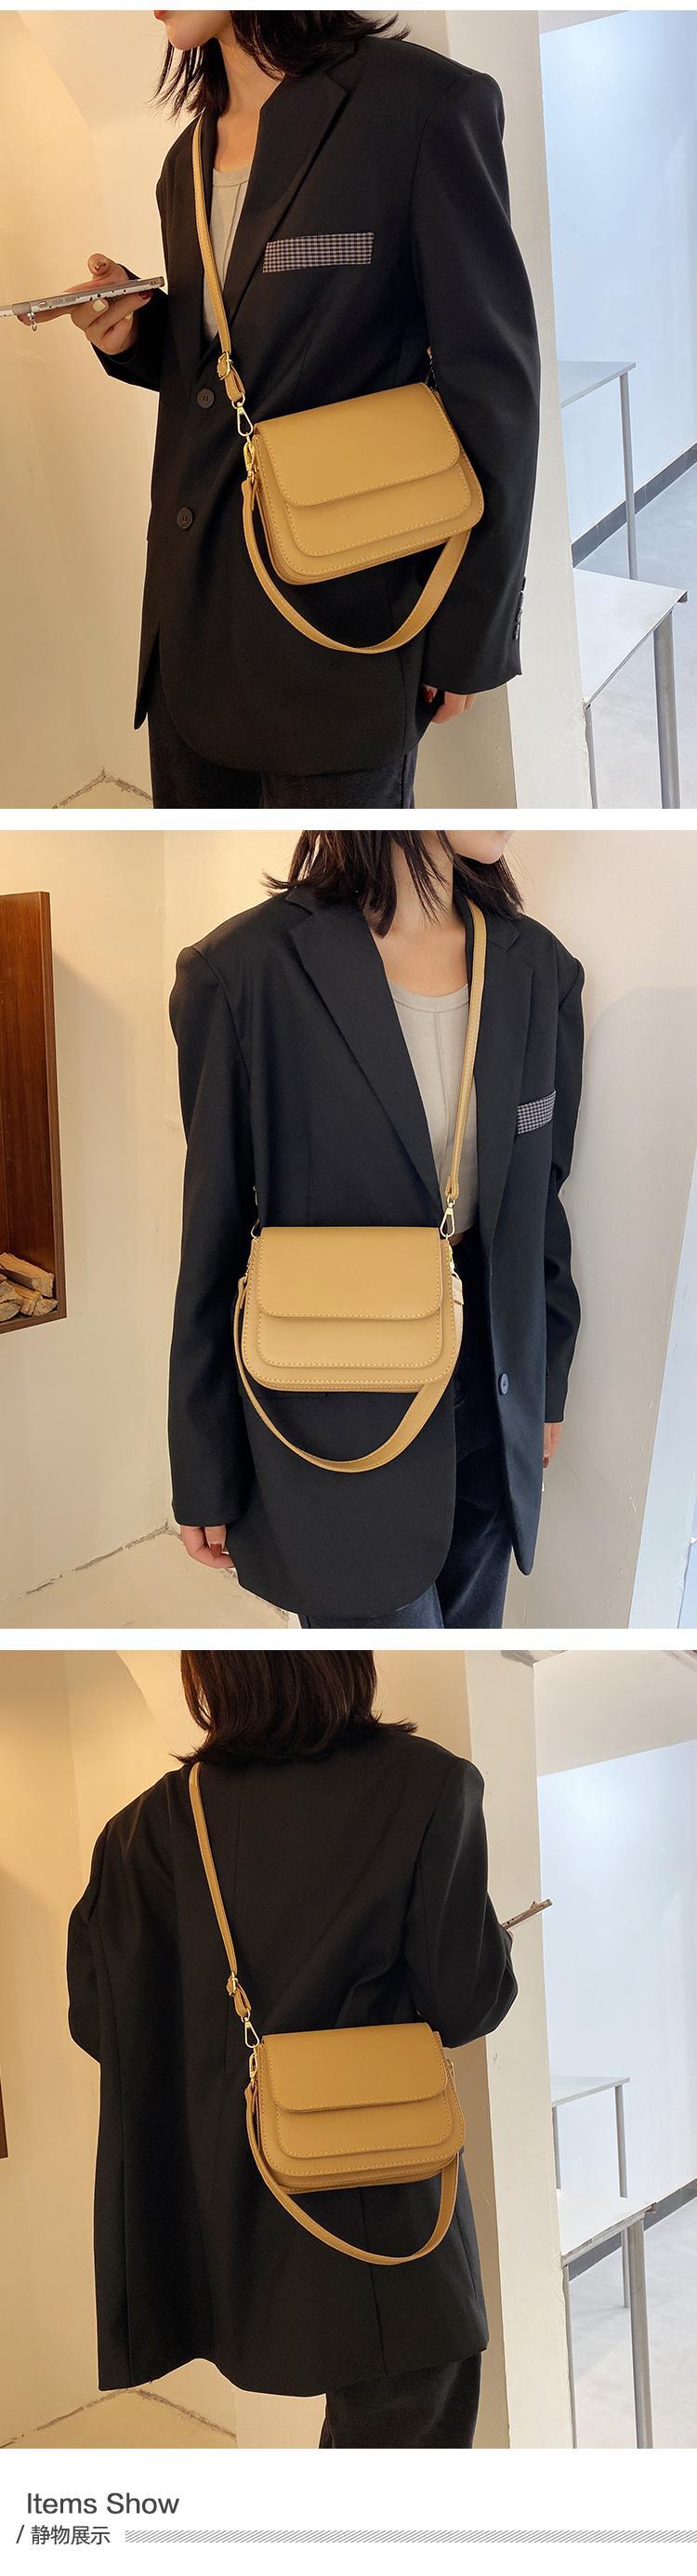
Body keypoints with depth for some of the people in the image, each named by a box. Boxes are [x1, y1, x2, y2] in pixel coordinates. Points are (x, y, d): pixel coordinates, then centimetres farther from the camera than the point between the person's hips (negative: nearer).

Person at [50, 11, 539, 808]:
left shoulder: (424, 105, -9)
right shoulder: (189, 161, 13)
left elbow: (493, 386, -9)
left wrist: (470, 638, -10)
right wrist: (134, 332, 0)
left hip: (340, 610, -7)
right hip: (191, 611, 7)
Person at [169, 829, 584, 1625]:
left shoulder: (540, 967, 0)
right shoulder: (247, 970, -14)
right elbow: (212, 1244, -8)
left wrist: (547, 1387, 16)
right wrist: (204, 1482, -3)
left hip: (492, 1411, 5)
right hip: (342, 1431, -5)